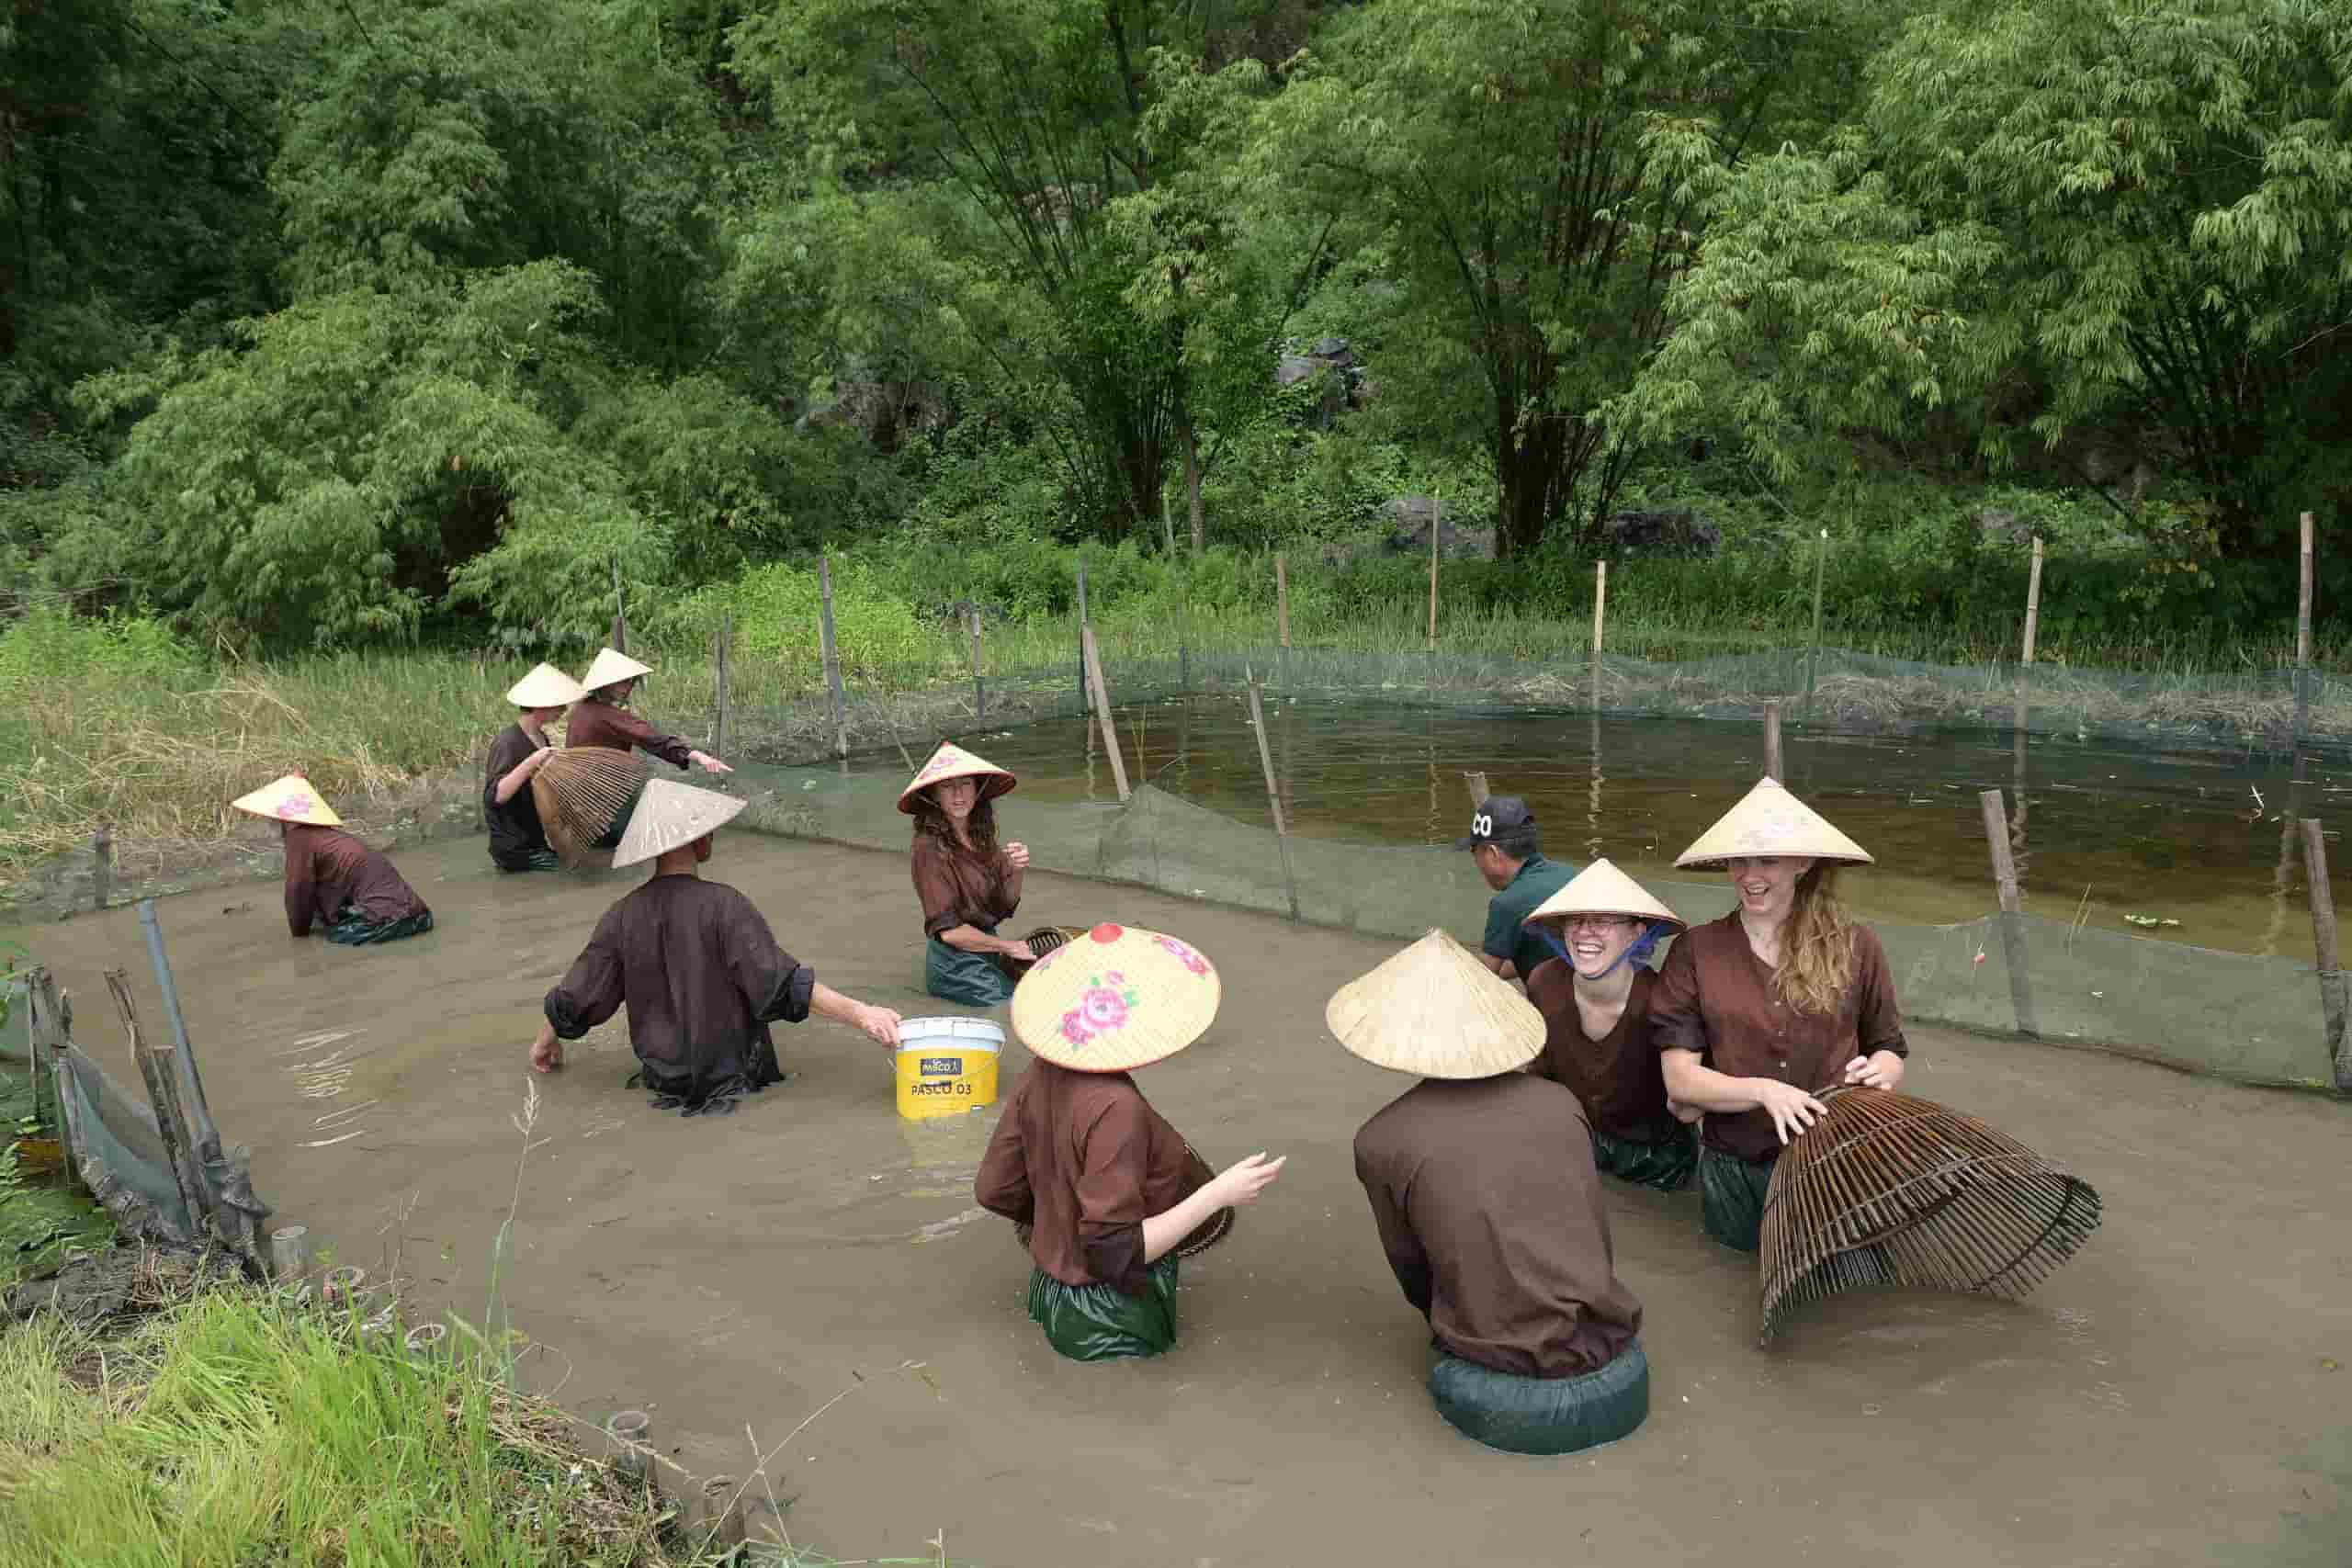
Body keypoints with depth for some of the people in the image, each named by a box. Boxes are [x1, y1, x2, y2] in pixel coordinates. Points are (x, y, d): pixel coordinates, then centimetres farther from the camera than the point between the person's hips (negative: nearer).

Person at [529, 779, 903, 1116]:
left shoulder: (622, 917, -3)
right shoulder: (722, 905, -18)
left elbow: (574, 1000, 7)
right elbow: (783, 986, -24)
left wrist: (545, 1040, 26)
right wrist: (861, 1014, -24)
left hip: (663, 1077, 5)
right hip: (731, 1073, -5)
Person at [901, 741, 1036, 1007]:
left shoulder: (981, 837, 3)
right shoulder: (930, 848, -19)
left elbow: (1004, 906, 6)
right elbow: (948, 930, -19)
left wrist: (1016, 872, -15)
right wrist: (1009, 947, -8)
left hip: (987, 953, 7)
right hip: (957, 963, -7)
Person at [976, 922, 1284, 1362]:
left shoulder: (1041, 1078, -7)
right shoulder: (1117, 1108, -31)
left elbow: (994, 1191, 4)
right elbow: (1118, 1252, -26)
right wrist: (1218, 1194, -24)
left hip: (1050, 1287, 8)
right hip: (1111, 1322, -8)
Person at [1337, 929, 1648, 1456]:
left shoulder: (1381, 1139, -4)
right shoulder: (1560, 1102, 4)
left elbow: (1414, 1275, 8)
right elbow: (1598, 1240, 13)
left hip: (1506, 1408, -3)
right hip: (1618, 1388, 3)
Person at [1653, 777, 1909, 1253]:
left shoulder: (1855, 947, -3)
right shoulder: (1695, 950, -5)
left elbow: (1890, 1049, 8)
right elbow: (1680, 1078, -9)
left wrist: (1878, 1073, -16)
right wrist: (1763, 1090, -25)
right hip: (1733, 1172, 0)